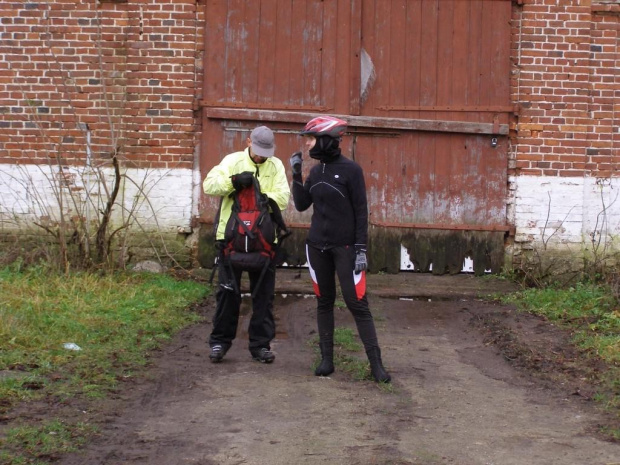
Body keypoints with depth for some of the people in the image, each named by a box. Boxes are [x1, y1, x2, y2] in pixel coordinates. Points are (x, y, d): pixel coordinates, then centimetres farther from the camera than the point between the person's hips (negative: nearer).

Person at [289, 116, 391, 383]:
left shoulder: (350, 169, -9)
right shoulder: (315, 172, 8)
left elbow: (361, 211, -9)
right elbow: (301, 205, 9)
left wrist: (361, 248, -13)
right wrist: (296, 175, 0)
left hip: (345, 247, -5)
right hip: (317, 246, 6)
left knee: (357, 304, -7)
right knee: (324, 302, 9)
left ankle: (376, 363, -3)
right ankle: (326, 359, 16)